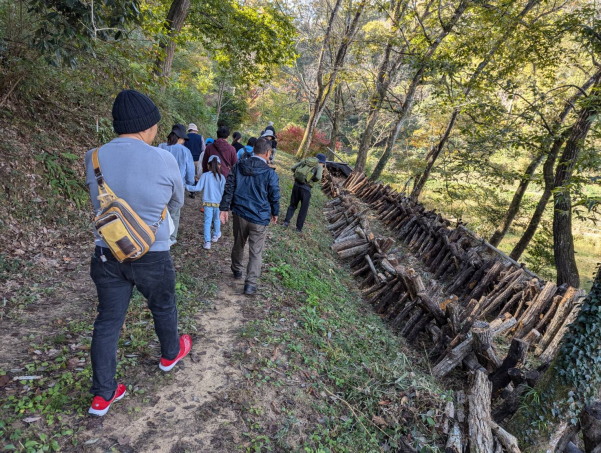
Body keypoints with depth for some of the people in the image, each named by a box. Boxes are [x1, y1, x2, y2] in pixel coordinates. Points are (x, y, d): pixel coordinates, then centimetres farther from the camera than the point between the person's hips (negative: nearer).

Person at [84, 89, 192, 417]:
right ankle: (170, 354, 48)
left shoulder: (93, 158, -6)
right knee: (163, 308, 22)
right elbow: (177, 202, 0)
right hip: (152, 257, -3)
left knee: (108, 320, 14)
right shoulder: (163, 160, -18)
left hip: (107, 255, 3)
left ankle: (103, 395, 25)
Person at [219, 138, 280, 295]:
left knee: (238, 244, 24)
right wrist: (275, 213, 14)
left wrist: (224, 208, 5)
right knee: (256, 253, 4)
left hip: (239, 214, 4)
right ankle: (250, 284, 4)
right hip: (259, 218, -4)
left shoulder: (238, 167, -1)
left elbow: (228, 189, 0)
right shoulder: (270, 173, -11)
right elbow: (274, 197, -2)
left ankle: (236, 270, 43)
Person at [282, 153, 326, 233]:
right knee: (304, 209, 11)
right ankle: (299, 228, 16)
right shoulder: (319, 166, 2)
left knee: (293, 205, 21)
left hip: (296, 184, 4)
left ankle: (286, 221, 15)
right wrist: (313, 179, 4)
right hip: (306, 188, -4)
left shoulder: (305, 160, 14)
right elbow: (318, 177, -15)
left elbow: (292, 168, 11)